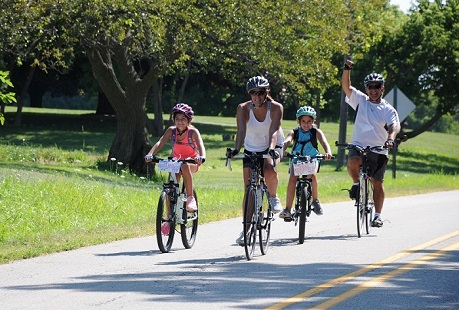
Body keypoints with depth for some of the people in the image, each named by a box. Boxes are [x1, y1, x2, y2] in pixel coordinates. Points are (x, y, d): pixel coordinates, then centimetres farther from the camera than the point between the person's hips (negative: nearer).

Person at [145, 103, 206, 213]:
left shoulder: (193, 132, -18)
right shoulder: (171, 130, -12)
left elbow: (201, 146, -33)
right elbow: (160, 143, -23)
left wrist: (201, 157, -56)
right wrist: (150, 154, -42)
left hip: (191, 162, -3)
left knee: (185, 166, -38)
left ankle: (190, 198, -29)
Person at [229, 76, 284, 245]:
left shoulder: (276, 108, -20)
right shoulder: (243, 109, -17)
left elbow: (274, 131, -32)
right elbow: (241, 131, -29)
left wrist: (271, 149, -50)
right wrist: (236, 149, -46)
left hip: (271, 148, -2)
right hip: (251, 149, 2)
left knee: (270, 171, -34)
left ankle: (273, 197, -4)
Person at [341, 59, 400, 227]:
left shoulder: (388, 110, 2)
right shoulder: (361, 100, 7)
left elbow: (394, 125, -15)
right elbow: (346, 86, -3)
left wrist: (390, 138, -37)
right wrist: (347, 69, -20)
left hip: (379, 151, 0)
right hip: (358, 145, 0)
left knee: (377, 183, 3)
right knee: (353, 162, -32)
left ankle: (378, 215, 16)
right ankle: (356, 184, -2)